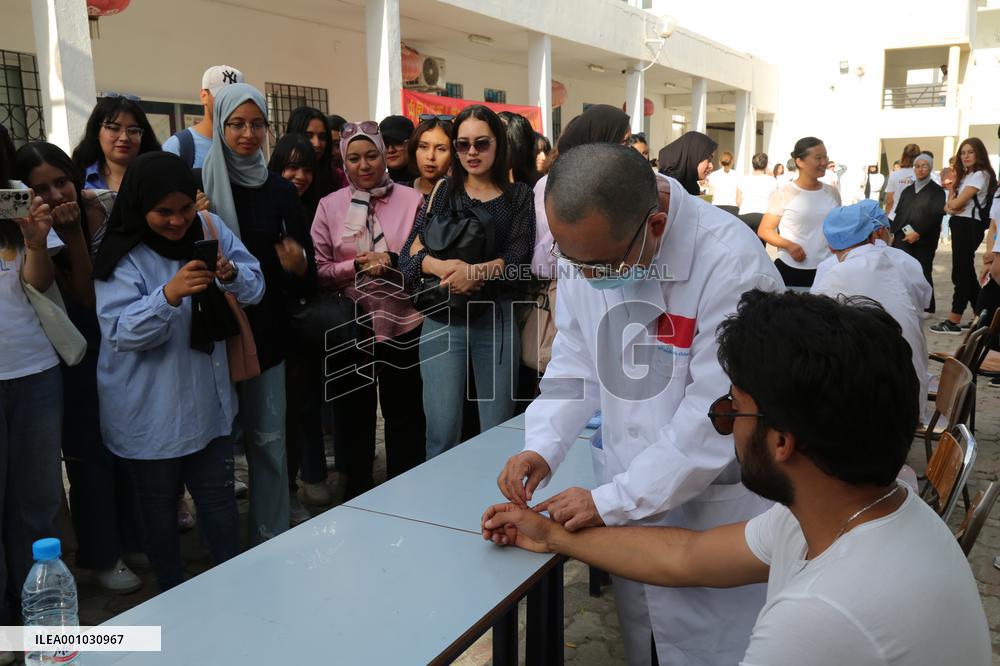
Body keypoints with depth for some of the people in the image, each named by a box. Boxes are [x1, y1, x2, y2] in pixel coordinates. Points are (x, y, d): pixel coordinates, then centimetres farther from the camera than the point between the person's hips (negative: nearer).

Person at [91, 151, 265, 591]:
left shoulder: (210, 229, 0)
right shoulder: (122, 255, -13)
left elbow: (255, 287, 0)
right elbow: (120, 331, -21)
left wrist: (232, 274, -23)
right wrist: (169, 295, -38)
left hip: (208, 401, 3)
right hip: (150, 412, -3)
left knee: (218, 497, 14)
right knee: (159, 507, 12)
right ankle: (172, 597, 31)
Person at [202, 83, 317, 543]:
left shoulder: (280, 191, 6)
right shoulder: (198, 186, -2)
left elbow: (307, 281, 5)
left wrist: (299, 268, -17)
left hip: (266, 334, 2)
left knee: (269, 441, 8)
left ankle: (271, 540, 21)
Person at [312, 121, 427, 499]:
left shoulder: (412, 200, -3)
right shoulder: (330, 206, 0)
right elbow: (317, 270, -2)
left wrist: (393, 262, -17)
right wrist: (358, 266, -17)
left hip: (402, 325, -1)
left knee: (404, 414, 12)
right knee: (354, 415, 15)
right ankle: (357, 497, 33)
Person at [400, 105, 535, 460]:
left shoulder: (519, 196, 8)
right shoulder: (442, 192, 9)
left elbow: (518, 257, -4)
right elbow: (411, 252, -1)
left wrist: (476, 272, -22)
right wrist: (442, 267, -21)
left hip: (497, 317, 0)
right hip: (443, 319, 0)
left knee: (497, 433, 6)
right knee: (442, 433, -1)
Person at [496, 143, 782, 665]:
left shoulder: (732, 264, -25)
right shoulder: (588, 246, -6)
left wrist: (611, 502, -19)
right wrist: (543, 446, -9)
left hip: (713, 511, -5)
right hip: (627, 502, 5)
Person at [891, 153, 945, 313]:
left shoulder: (937, 191, 0)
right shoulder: (907, 191, 18)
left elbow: (936, 215, -10)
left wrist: (918, 233, -17)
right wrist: (894, 233, 4)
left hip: (924, 241, -4)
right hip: (903, 238, 4)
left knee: (923, 273, 2)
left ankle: (927, 307, 12)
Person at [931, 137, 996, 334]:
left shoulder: (980, 175, -11)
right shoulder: (964, 175, 18)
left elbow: (958, 203, -17)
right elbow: (950, 204, 15)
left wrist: (953, 202, 5)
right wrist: (949, 206, -8)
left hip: (969, 226, -10)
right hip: (960, 225, 10)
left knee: (960, 273, -8)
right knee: (966, 272, 12)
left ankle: (953, 322, -6)